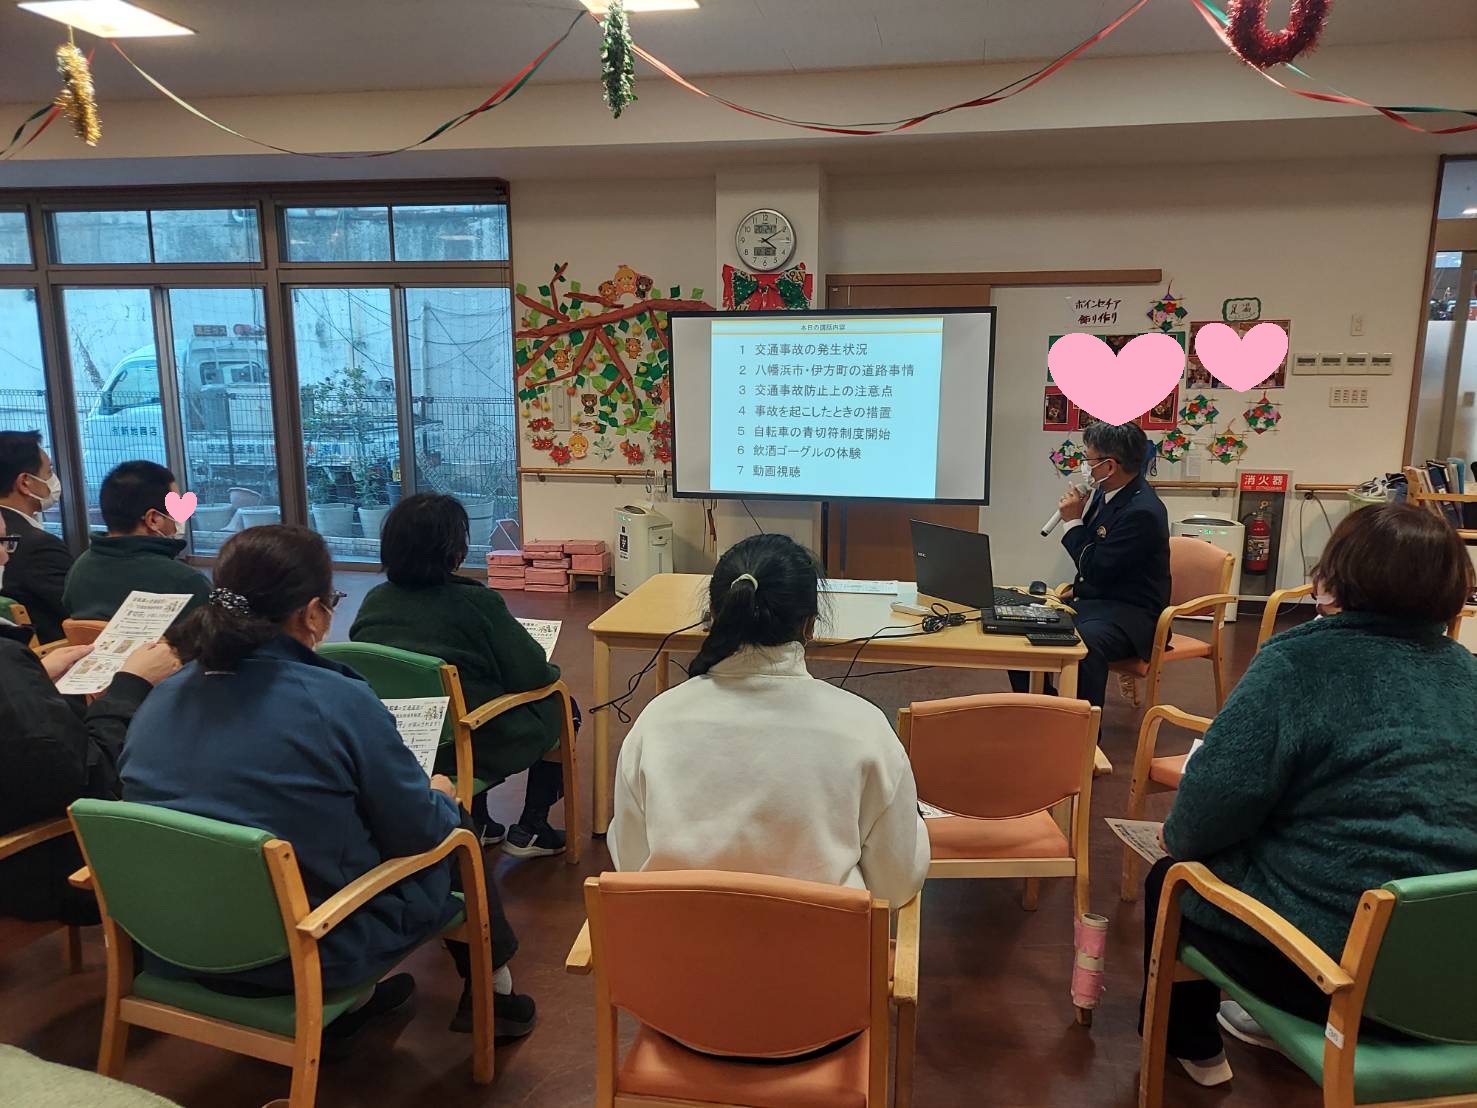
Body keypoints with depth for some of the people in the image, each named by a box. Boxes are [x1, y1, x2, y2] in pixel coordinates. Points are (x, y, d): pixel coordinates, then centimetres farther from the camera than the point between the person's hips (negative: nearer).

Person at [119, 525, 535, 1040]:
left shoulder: (162, 699, -4)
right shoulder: (340, 702, -23)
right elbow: (420, 833, -13)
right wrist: (441, 797, 10)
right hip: (316, 954, -6)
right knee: (456, 832, 18)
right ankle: (490, 989, 36)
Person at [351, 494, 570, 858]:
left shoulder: (374, 602, -2)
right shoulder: (476, 602, -18)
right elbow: (533, 675, -15)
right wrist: (552, 670, 9)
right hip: (471, 749, -6)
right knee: (558, 707, 20)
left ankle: (476, 821, 35)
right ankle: (529, 831, 22)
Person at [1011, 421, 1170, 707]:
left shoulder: (1142, 512, -22)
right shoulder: (1105, 492, 6)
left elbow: (1096, 570, -19)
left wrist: (1073, 521, -12)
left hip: (1128, 612, -10)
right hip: (1090, 600, 10)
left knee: (1083, 644, -37)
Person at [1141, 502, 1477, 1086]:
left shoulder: (1300, 660, -17)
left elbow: (1217, 796, -20)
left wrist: (1178, 837, 4)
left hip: (1335, 963, -7)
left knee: (1170, 882, 19)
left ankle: (1192, 1045, 38)